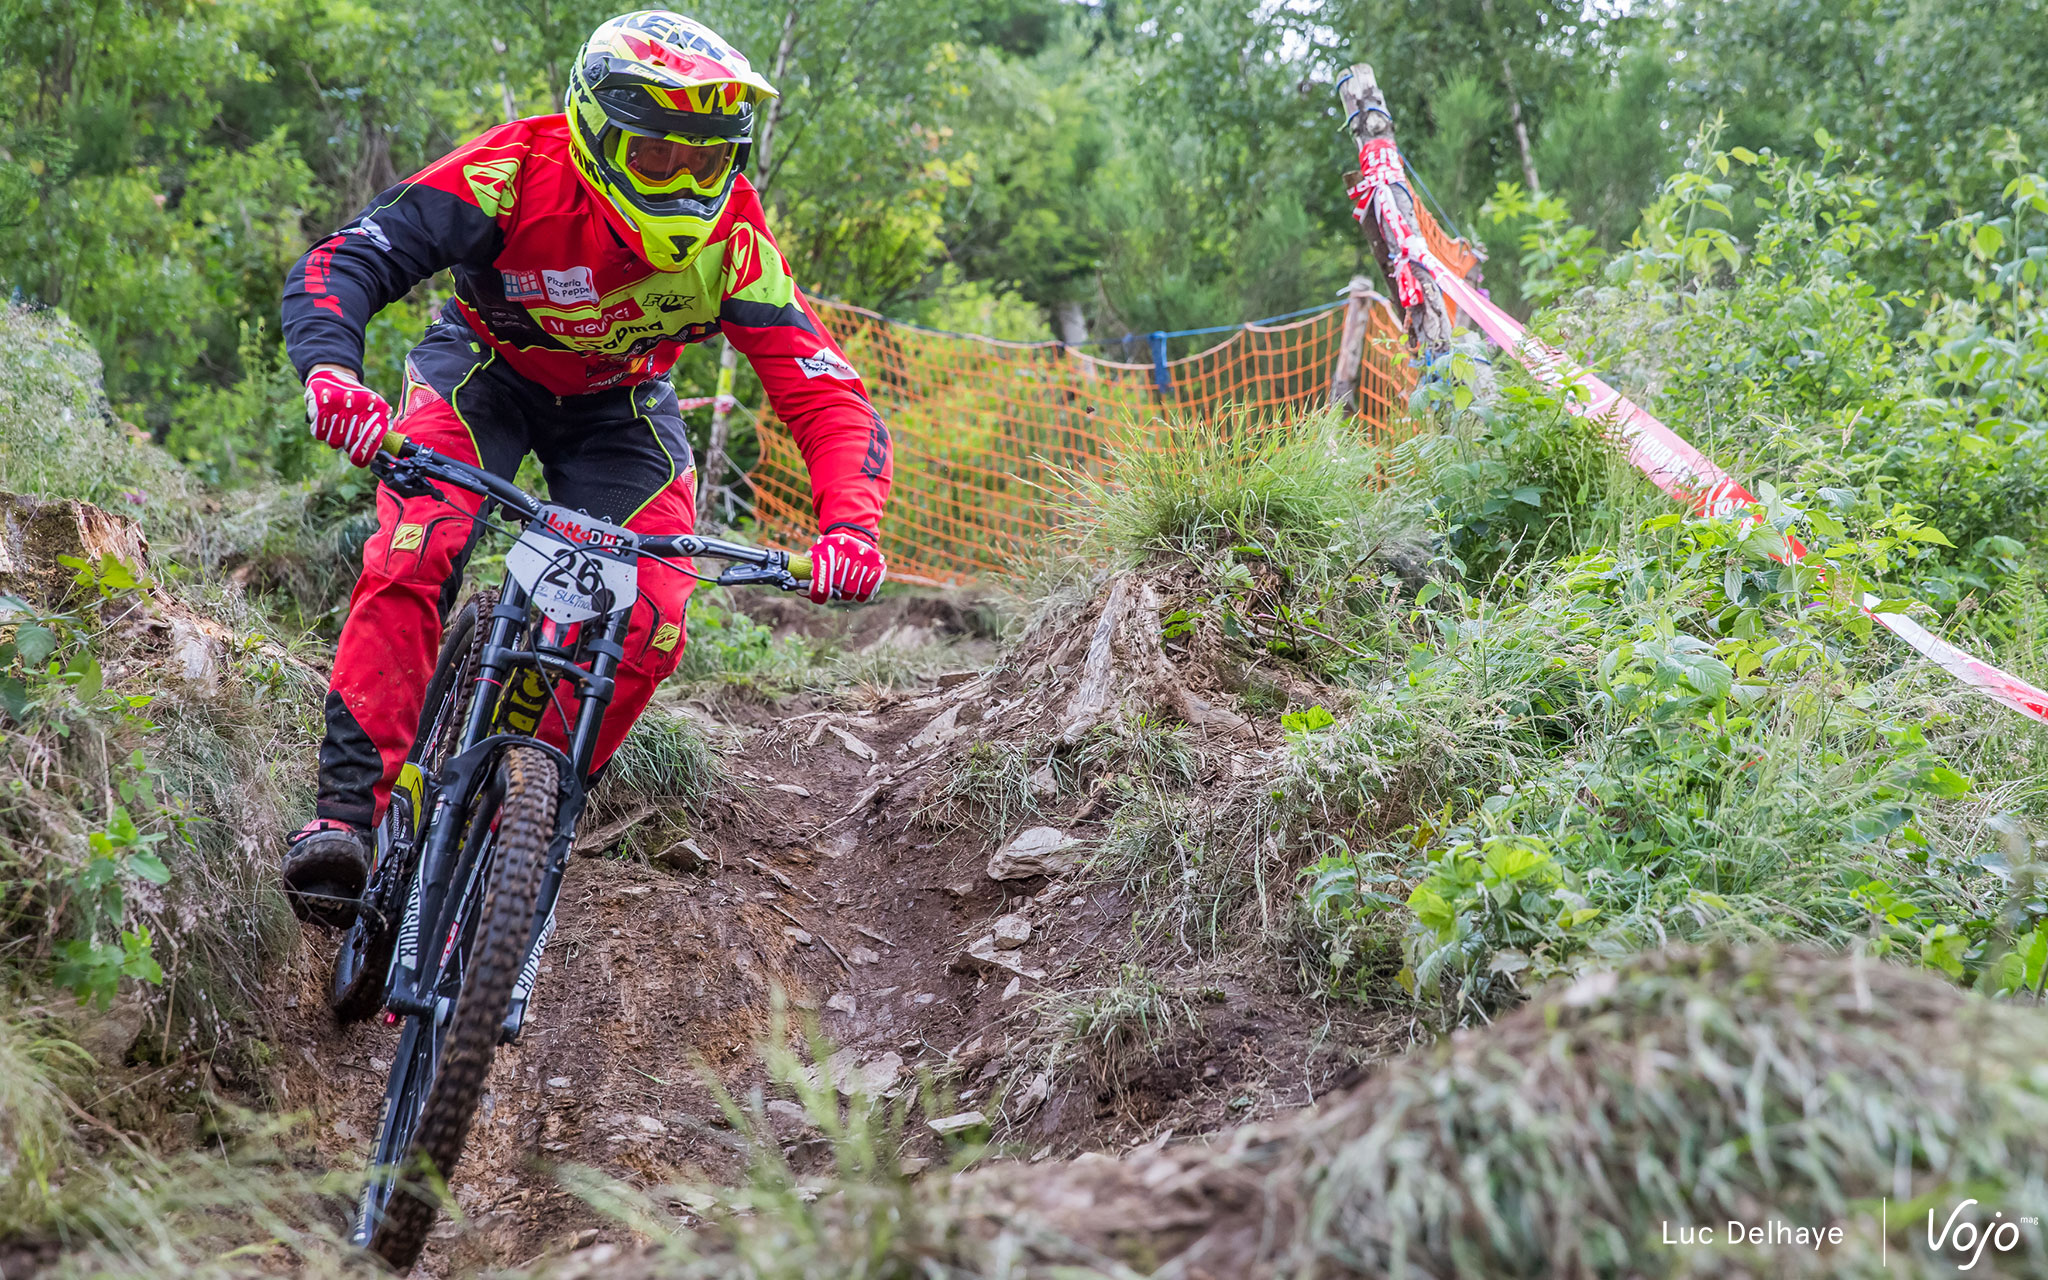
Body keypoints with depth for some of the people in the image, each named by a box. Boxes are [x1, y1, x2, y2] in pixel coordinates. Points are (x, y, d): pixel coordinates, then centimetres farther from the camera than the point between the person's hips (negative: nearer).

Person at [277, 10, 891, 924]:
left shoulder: (732, 239, -28)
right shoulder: (514, 172, -32)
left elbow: (827, 395, -28)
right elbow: (339, 264, -36)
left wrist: (850, 524, -46)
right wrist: (330, 373, -57)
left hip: (617, 408, 2)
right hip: (483, 368, -1)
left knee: (648, 628, -16)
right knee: (413, 555, -27)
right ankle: (348, 806, -21)